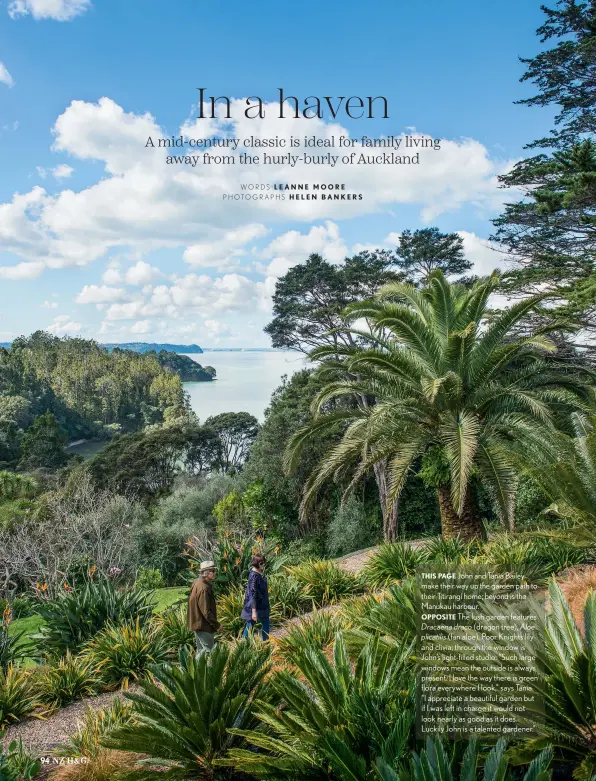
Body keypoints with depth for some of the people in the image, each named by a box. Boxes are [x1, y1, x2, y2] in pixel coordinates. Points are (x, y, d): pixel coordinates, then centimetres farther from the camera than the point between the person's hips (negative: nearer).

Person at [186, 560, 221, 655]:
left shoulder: (197, 582, 4)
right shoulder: (204, 588, -26)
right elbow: (206, 611, -26)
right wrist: (217, 625, -17)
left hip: (197, 623, 10)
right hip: (204, 626, -10)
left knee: (201, 650, 20)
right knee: (208, 650, -1)